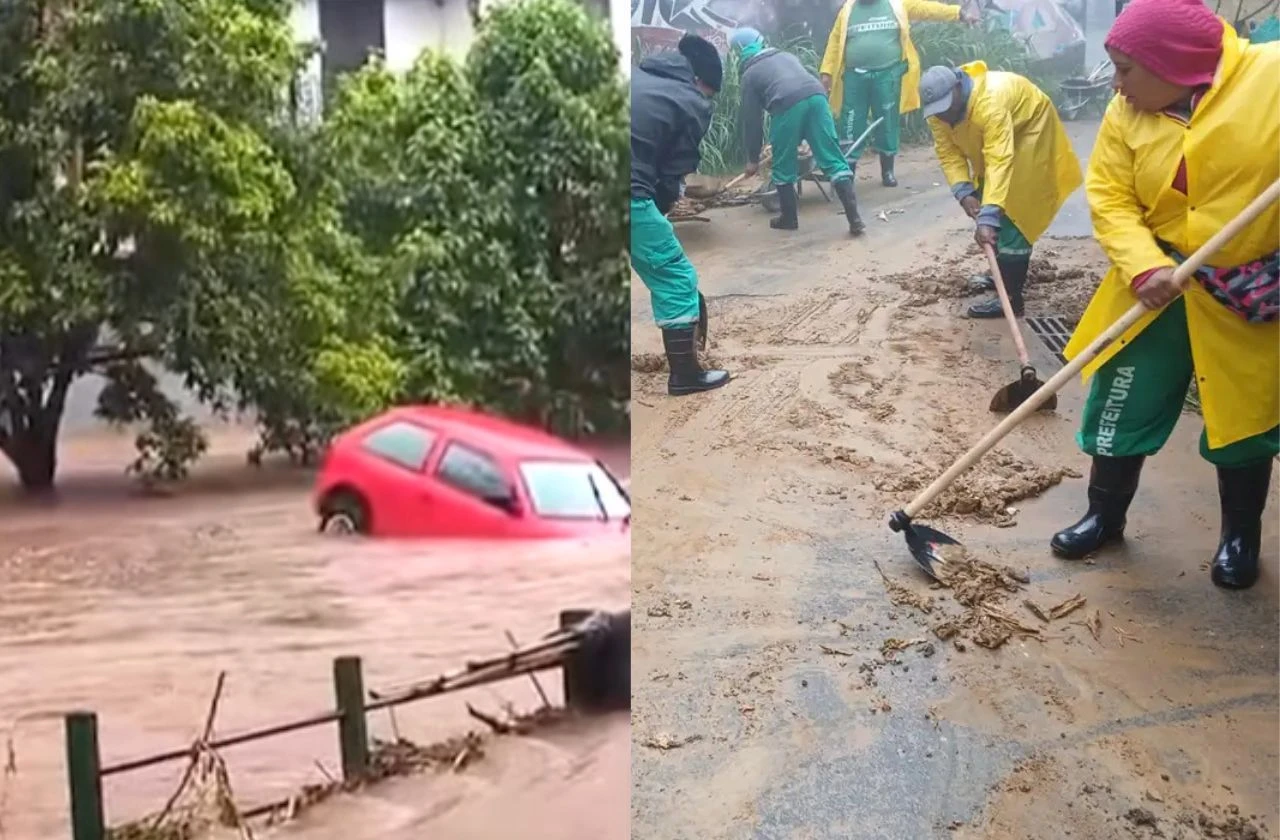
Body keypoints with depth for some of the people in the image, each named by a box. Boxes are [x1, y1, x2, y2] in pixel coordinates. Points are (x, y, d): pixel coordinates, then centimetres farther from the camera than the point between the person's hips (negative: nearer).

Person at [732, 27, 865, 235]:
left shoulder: (750, 74, 22)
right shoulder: (787, 56, 36)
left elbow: (752, 119, 20)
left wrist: (753, 158, 29)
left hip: (787, 105, -4)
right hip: (816, 96, 4)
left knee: (783, 166, 16)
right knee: (833, 159, 3)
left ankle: (789, 218, 25)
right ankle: (854, 218, -4)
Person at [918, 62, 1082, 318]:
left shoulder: (990, 101, -42)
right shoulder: (938, 110, -19)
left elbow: (1000, 162, -47)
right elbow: (948, 153, -15)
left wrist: (988, 218, -54)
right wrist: (963, 193, -32)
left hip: (1029, 129, -8)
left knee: (1010, 210, -14)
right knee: (984, 201, 13)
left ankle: (1011, 296, -13)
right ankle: (1003, 270, 33)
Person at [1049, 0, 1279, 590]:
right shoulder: (1127, 114, -4)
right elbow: (1110, 200, -6)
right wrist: (1143, 267, -23)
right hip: (1161, 288, 3)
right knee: (1122, 406, 8)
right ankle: (1104, 516, 30)